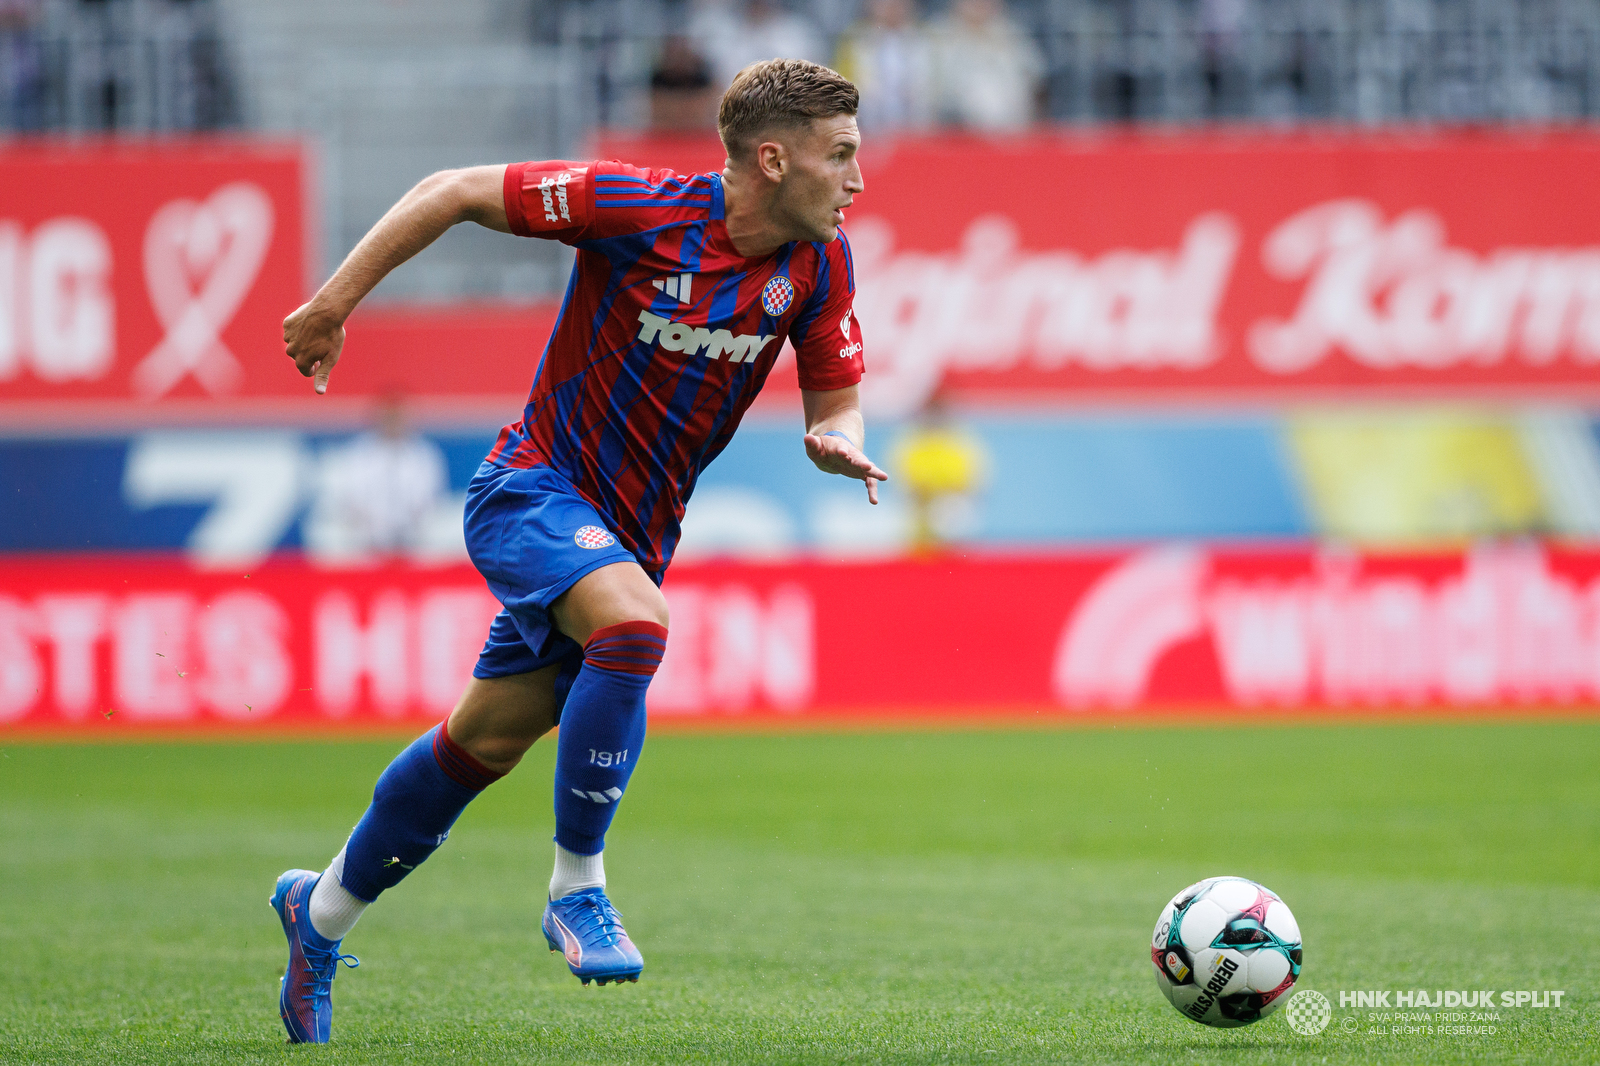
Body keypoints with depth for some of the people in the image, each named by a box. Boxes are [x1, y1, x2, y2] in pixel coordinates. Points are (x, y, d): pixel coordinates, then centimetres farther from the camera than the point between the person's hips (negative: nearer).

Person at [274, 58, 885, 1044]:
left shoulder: (821, 262, -6)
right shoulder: (640, 207, -22)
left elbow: (835, 400, 3)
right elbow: (455, 192, -14)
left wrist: (836, 439, -21)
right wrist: (335, 303, -14)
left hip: (632, 535, 6)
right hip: (536, 487, -6)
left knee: (485, 743, 14)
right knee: (633, 625, -35)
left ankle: (322, 911, 35)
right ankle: (577, 888, -21)